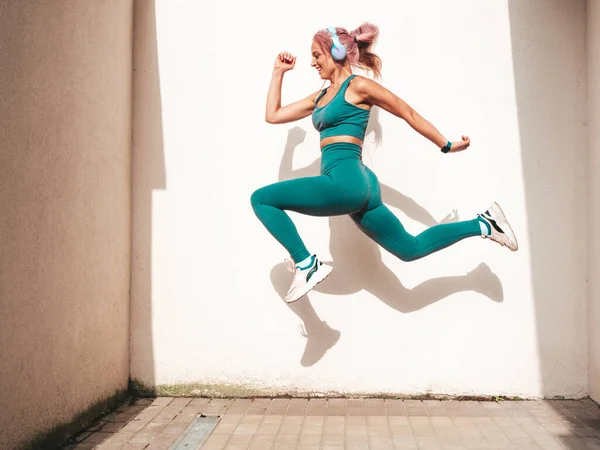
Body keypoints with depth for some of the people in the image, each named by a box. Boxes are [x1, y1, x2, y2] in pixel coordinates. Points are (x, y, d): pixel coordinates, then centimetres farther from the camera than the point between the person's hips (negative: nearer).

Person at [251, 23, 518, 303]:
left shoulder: (358, 85, -1)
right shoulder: (320, 97, 22)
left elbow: (408, 113, 4)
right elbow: (272, 115, 26)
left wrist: (446, 146, 9)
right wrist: (279, 71, 26)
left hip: (346, 182, -9)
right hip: (353, 187, 9)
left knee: (261, 199, -7)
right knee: (410, 248, 13)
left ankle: (307, 265, -6)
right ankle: (482, 224, 20)